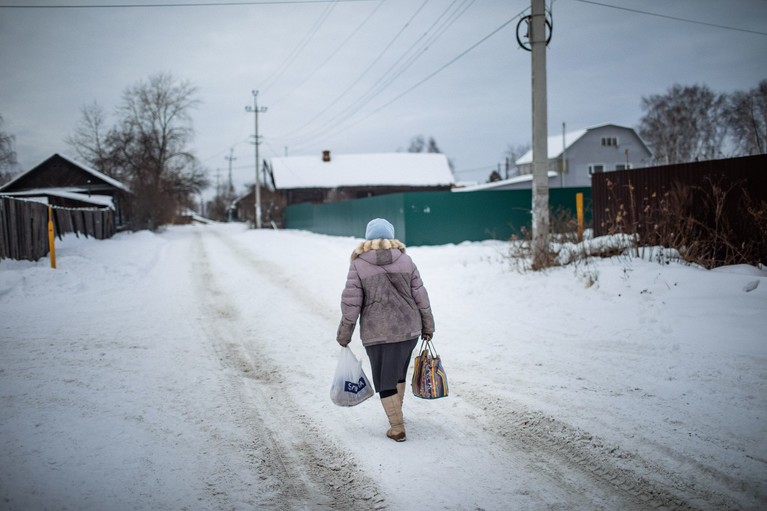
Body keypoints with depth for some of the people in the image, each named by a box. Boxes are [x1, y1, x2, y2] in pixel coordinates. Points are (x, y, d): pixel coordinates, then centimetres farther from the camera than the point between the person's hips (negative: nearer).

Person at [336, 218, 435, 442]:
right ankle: (396, 414, 36)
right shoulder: (405, 260, 1)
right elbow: (421, 297, 3)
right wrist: (428, 326, 14)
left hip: (377, 333, -3)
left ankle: (397, 428, 6)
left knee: (385, 380, 7)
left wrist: (344, 334, 4)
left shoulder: (358, 265, -5)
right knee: (399, 373, 23)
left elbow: (351, 303, -6)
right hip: (409, 330, 3)